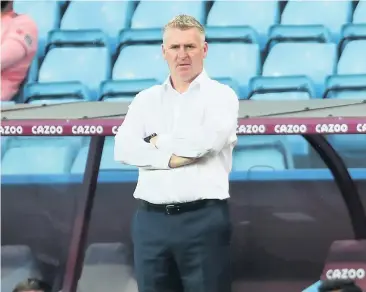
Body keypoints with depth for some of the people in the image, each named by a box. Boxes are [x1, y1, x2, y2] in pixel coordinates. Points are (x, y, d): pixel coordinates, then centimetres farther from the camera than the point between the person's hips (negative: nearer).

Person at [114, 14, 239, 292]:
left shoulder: (221, 96, 3)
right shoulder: (146, 99, 14)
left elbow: (204, 141, -15)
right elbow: (123, 148, -2)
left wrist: (157, 141, 0)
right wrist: (171, 158, -14)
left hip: (203, 219, -4)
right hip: (151, 220, 4)